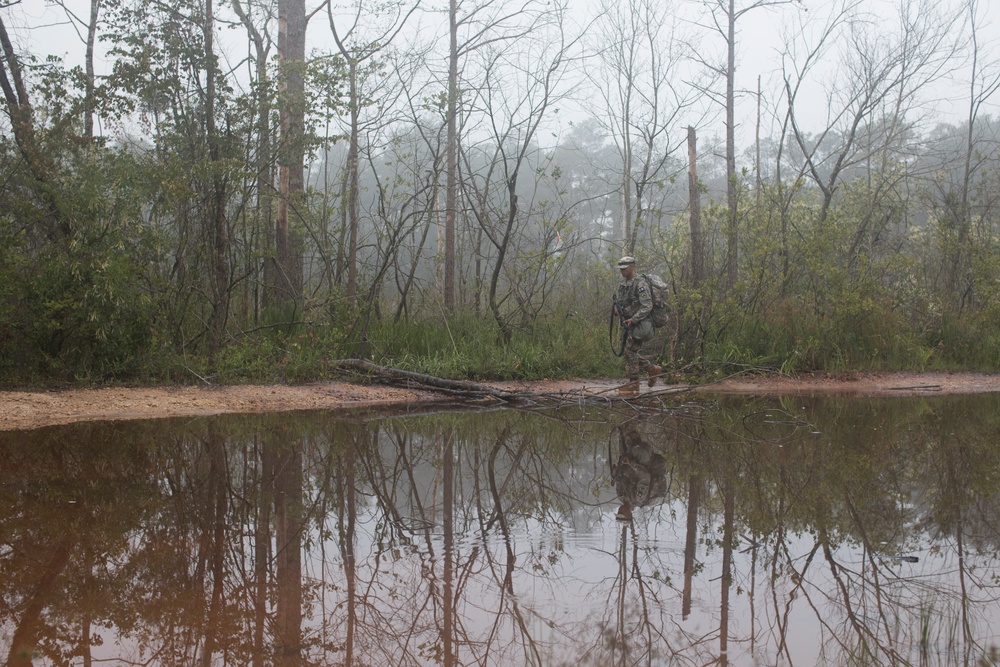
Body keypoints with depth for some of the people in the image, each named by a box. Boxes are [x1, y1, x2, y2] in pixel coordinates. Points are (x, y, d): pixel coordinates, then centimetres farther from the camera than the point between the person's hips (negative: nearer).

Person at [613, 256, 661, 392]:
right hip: (630, 322, 9)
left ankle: (633, 383, -1)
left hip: (639, 323, -9)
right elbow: (619, 297, 26)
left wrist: (633, 319, -25)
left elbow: (647, 306, -23)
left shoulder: (640, 284, -18)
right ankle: (652, 369, 25)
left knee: (630, 351, -8)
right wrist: (618, 308, 6)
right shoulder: (624, 282, 9)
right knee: (632, 351, 12)